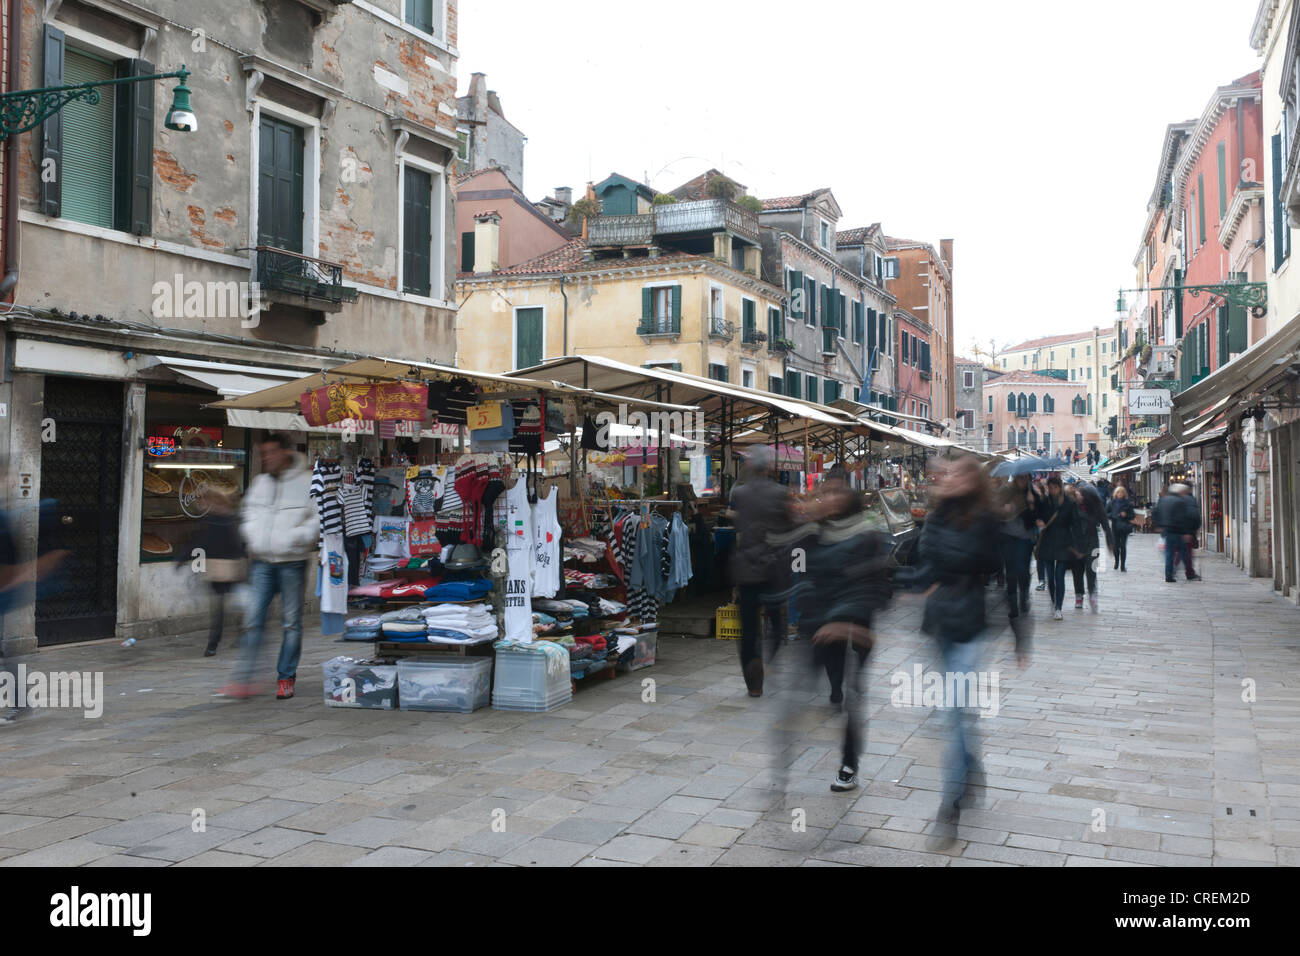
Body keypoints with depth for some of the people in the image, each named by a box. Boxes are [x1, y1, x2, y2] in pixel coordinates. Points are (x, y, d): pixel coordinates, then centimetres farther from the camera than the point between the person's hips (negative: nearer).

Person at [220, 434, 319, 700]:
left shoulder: (307, 482, -4)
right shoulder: (259, 482, 13)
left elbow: (320, 519, -8)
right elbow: (248, 514, 21)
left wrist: (293, 538, -16)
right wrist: (253, 537, 2)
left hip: (292, 562, -4)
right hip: (262, 562, 4)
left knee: (292, 623, 4)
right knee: (253, 620, -2)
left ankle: (286, 678, 15)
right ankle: (244, 680, 1)